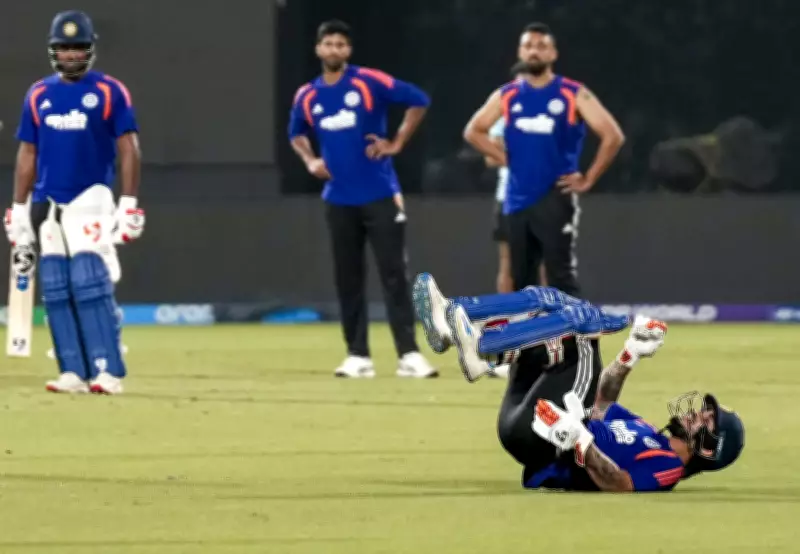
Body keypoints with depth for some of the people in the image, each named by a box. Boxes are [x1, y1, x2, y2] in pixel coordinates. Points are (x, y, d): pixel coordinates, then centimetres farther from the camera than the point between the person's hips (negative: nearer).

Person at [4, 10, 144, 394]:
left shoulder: (110, 92, 0)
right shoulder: (38, 95, 12)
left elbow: (128, 149, -2)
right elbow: (27, 154, 15)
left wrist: (129, 204, -9)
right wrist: (18, 209, 11)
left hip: (90, 200, -5)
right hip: (47, 204, 5)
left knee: (90, 283, -15)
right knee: (55, 289, 1)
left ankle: (108, 372, -15)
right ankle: (73, 373, 4)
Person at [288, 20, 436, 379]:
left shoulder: (369, 82, -7)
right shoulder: (307, 96, 7)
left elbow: (418, 101, -5)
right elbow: (296, 133, 25)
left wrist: (397, 144, -8)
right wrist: (310, 161, 6)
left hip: (380, 195, -4)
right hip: (339, 199, 4)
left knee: (394, 275, -7)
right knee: (347, 280, 6)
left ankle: (409, 355, -9)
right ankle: (358, 356, 12)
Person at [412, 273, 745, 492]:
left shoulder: (668, 466, -5)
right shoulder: (646, 434, 23)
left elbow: (620, 483, -24)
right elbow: (601, 406, 34)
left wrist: (578, 437, -35)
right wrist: (630, 354, 26)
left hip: (541, 441, -9)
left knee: (578, 322, -17)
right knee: (544, 302, 13)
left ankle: (478, 347, -29)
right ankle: (449, 317, -8)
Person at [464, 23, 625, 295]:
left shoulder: (574, 95, -4)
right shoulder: (507, 96, 9)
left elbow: (613, 136, -7)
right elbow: (473, 131, 19)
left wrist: (588, 179, -8)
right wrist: (505, 158, 7)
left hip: (556, 199, -5)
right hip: (517, 200, 5)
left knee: (561, 277, -10)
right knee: (521, 279, 9)